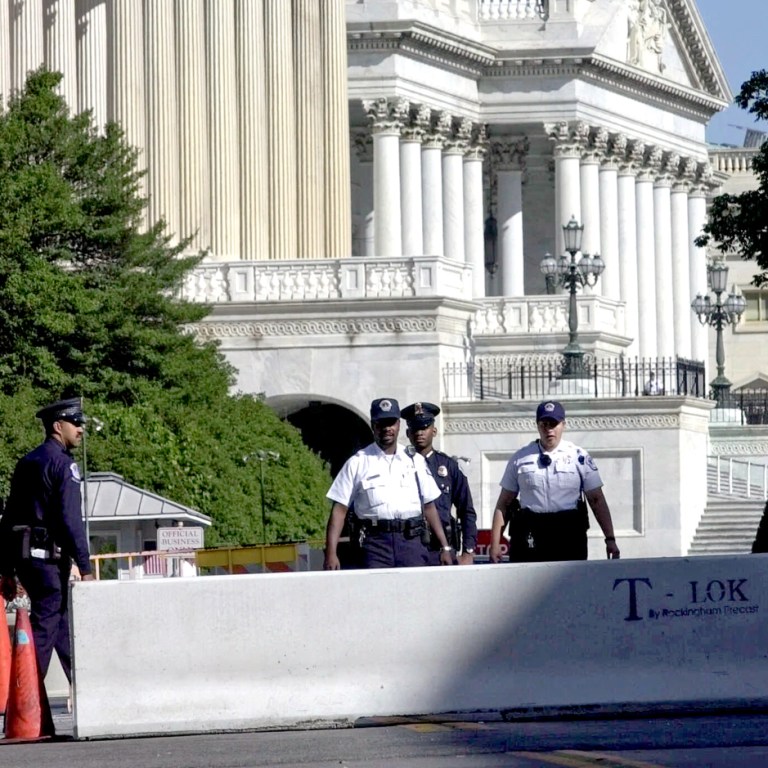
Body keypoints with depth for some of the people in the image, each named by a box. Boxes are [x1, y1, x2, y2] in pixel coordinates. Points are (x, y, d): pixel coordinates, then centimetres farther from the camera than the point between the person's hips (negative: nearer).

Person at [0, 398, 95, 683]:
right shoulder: (63, 463, -10)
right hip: (49, 557, -8)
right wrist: (85, 568, -15)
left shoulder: (26, 462, 16)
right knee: (44, 626, -5)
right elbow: (71, 519, -17)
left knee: (63, 623, 18)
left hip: (23, 557, 8)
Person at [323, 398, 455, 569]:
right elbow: (339, 510, 3)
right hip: (375, 541, -2)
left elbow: (429, 507, 18)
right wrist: (331, 553, -7)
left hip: (412, 541, 2)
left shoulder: (415, 460, 15)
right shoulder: (357, 463, 7)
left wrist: (445, 547, 12)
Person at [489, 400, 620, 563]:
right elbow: (504, 503, 11)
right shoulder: (520, 459, 9)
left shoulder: (579, 457, 6)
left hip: (570, 535, 0)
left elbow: (597, 500, 5)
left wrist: (610, 539, -4)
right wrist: (495, 543, 3)